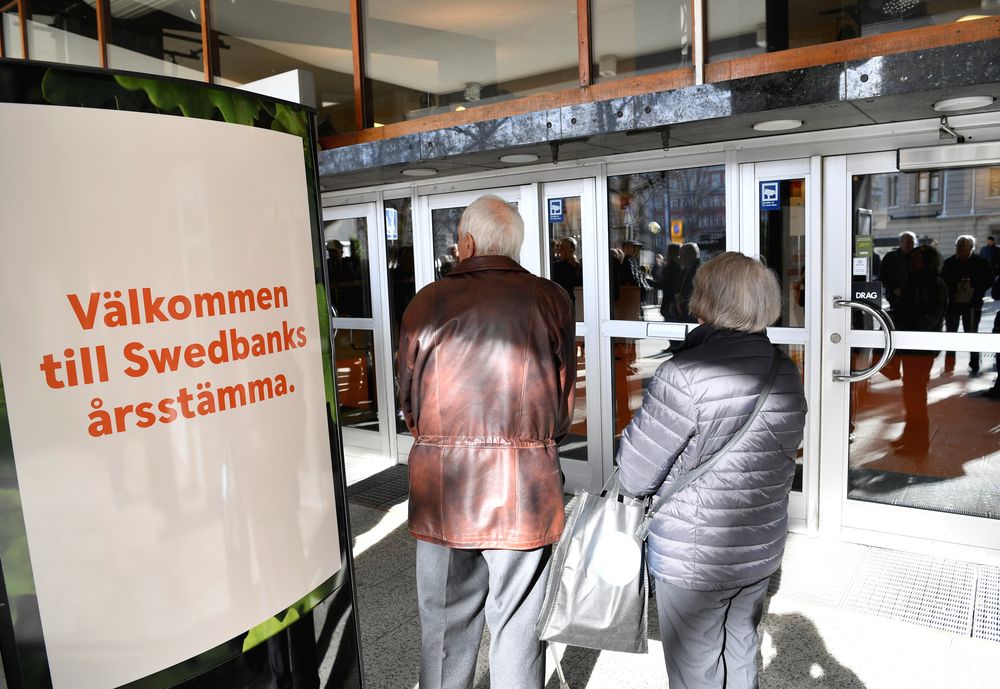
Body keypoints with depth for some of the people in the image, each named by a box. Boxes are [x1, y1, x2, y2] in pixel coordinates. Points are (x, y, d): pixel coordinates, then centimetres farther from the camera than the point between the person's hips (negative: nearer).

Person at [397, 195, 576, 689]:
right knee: (517, 624, 13)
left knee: (446, 620, 16)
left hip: (441, 482, 1)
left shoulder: (428, 302, -3)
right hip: (526, 483, 0)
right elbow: (565, 398, 4)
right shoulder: (551, 300, -2)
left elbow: (408, 401, 4)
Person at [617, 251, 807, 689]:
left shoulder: (684, 377, -24)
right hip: (761, 552, 7)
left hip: (691, 561, -6)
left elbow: (634, 475, -19)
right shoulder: (787, 374, -1)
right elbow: (782, 454, 9)